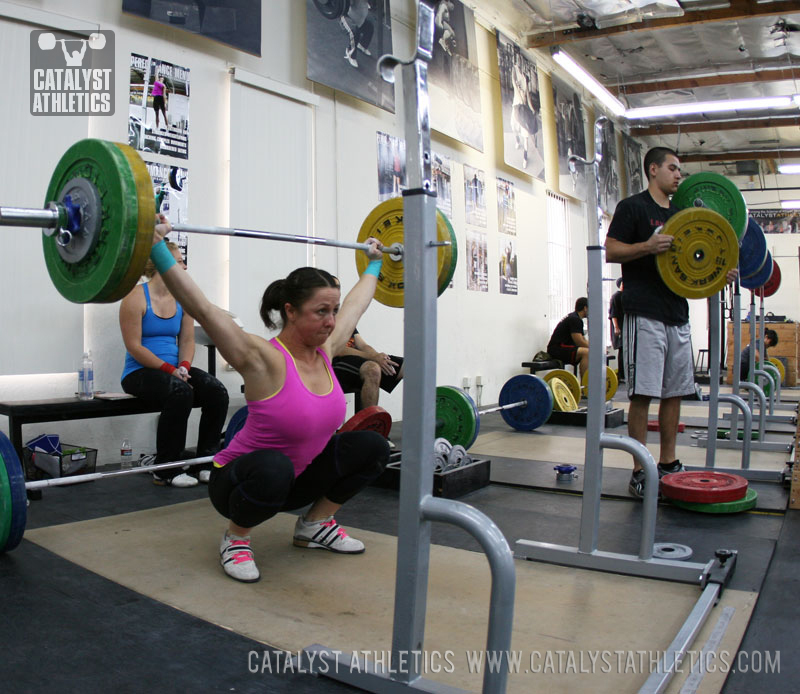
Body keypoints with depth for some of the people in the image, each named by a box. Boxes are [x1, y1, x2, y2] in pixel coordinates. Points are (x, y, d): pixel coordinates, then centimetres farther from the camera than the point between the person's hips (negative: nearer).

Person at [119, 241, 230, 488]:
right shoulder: (136, 298, -9)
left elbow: (187, 340, 8)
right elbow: (134, 347, -14)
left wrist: (184, 367, -11)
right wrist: (170, 369, -20)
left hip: (174, 369, 6)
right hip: (140, 372, -6)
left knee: (216, 391, -21)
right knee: (180, 392, -35)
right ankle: (166, 471, -21)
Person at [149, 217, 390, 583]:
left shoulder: (325, 350, -6)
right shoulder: (264, 360, -25)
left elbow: (356, 302, 10)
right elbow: (202, 308, -34)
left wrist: (374, 263, 23)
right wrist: (156, 245, -37)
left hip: (295, 478, 7)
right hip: (237, 481, -6)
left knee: (373, 446, -7)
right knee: (273, 466, -40)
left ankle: (316, 524, 12)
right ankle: (235, 539, -8)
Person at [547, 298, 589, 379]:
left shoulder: (574, 318, 18)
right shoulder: (575, 319, -14)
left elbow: (583, 340, 25)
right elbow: (579, 342, -21)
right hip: (556, 349, -11)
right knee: (587, 352, -27)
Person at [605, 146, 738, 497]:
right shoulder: (633, 206, -2)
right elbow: (611, 252, -9)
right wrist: (648, 246, -23)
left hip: (677, 314, 8)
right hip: (645, 314, -8)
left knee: (674, 392, 10)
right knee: (643, 393, -7)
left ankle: (668, 464, 21)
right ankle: (640, 472, 0)